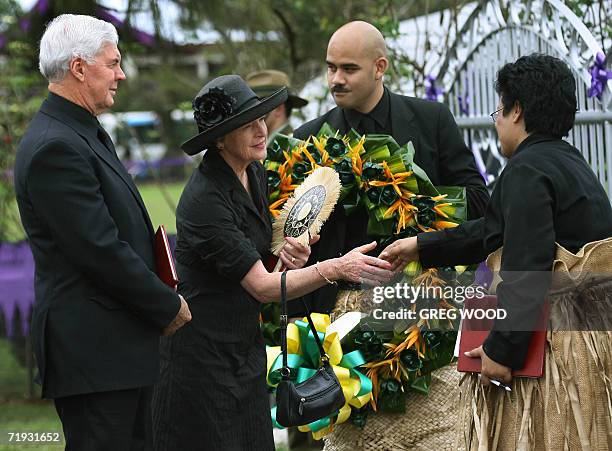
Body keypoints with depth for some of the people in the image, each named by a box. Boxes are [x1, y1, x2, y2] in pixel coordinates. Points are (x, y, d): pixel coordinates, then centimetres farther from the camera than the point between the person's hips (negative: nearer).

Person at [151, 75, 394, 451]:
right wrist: (336, 268, -32)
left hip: (246, 345, 8)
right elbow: (263, 287, -23)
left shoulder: (254, 173, 3)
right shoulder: (205, 199, -22)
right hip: (203, 352, -8)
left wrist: (287, 248, -3)